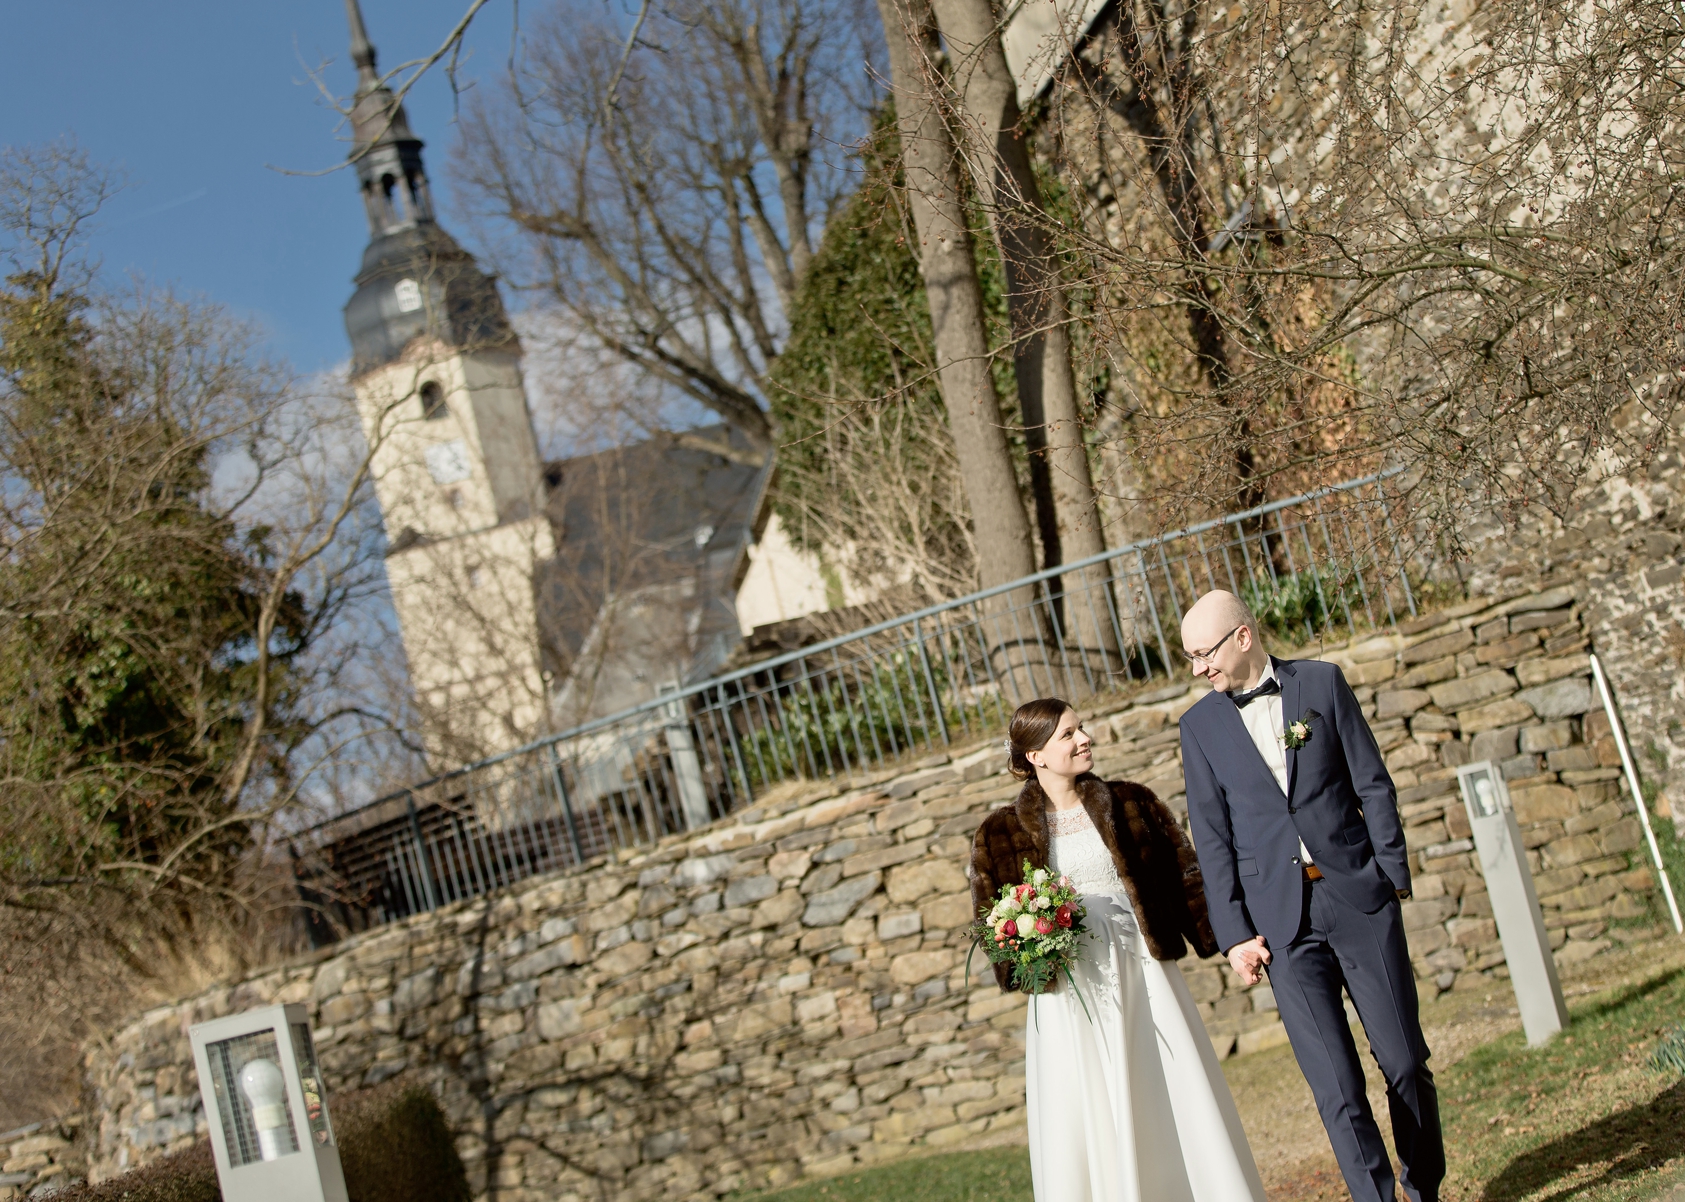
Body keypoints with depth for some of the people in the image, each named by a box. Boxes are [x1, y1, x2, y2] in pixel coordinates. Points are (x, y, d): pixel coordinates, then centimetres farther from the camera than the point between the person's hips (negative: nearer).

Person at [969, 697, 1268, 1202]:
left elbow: (1184, 875, 8)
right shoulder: (1001, 834, 3)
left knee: (1179, 1100, 3)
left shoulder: (1132, 803, 8)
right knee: (1085, 1121, 0)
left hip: (1143, 977, 1)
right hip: (1069, 994, -1)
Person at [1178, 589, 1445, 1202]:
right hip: (1280, 917, 0)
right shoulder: (1199, 725, 5)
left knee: (1404, 1060, 5)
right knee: (1335, 1086, -5)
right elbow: (1212, 837, 4)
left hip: (1358, 896, 0)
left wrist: (1394, 877, -2)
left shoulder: (1321, 682, 3)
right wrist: (1234, 933, -1)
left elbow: (1373, 784, 3)